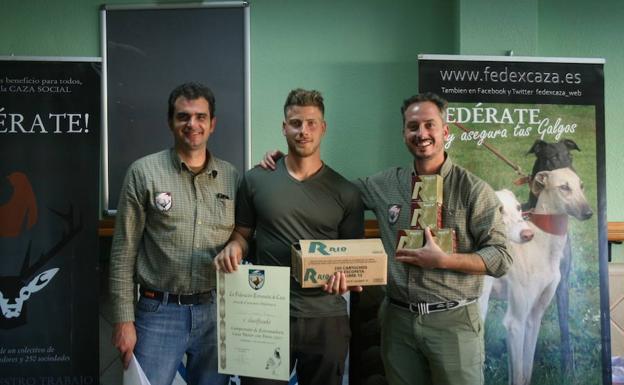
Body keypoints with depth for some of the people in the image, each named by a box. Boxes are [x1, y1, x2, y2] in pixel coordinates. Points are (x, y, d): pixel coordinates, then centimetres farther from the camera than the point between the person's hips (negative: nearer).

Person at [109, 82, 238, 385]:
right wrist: (124, 320, -5)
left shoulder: (231, 176, 5)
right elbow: (124, 252, -3)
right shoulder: (144, 172, -2)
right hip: (160, 312, -2)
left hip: (216, 312, 3)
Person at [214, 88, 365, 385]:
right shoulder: (256, 180, 1)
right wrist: (234, 246, -12)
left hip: (326, 318, 1)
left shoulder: (345, 193, 1)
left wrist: (345, 274, -15)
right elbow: (243, 233, 10)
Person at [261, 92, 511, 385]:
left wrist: (442, 260, -17)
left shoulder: (473, 190, -5)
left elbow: (501, 257, -7)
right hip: (398, 319, 3)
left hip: (453, 320, -3)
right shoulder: (385, 185, 5)